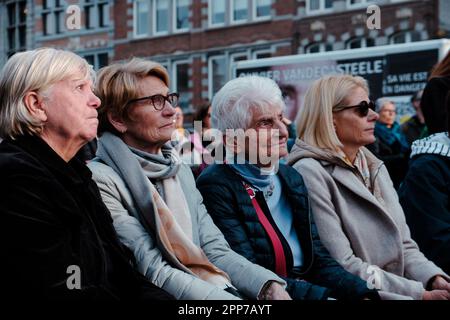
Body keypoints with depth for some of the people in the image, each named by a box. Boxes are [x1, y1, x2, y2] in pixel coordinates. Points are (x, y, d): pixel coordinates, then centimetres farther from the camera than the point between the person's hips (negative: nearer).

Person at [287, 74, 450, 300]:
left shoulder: (374, 167, 14)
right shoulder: (310, 173, -12)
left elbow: (403, 245, 12)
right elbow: (343, 267, -17)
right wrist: (421, 294, -16)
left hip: (397, 290, 7)